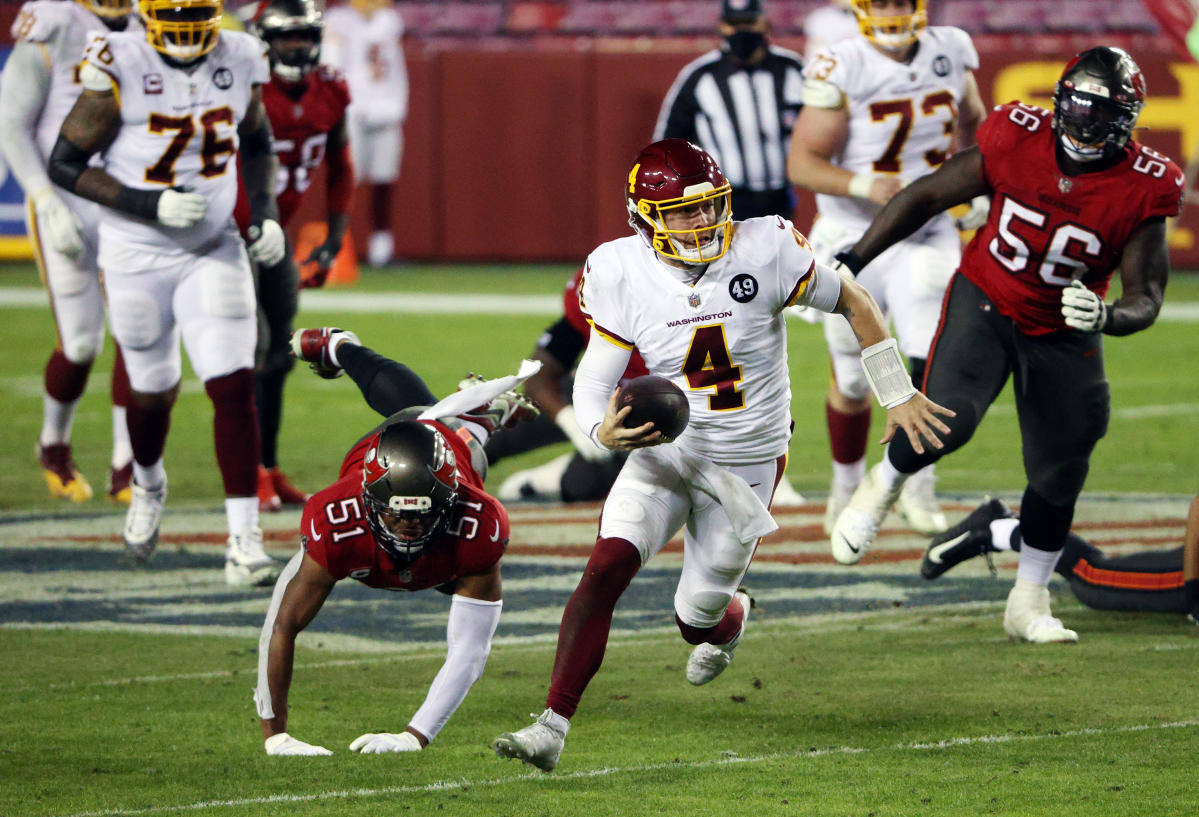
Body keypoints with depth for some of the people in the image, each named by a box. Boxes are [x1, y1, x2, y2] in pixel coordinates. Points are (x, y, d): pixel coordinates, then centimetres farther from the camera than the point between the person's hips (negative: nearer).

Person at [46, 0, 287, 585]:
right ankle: (148, 484, 47)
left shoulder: (239, 61, -5)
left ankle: (244, 538, -10)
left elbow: (257, 141, 15)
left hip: (214, 251, 2)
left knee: (234, 386, -11)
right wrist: (150, 207, -24)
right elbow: (64, 165, -15)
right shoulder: (119, 68, -19)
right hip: (137, 256, -2)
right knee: (153, 390, 13)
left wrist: (264, 211, -1)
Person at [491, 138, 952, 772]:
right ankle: (552, 727, -20)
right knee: (606, 569, -22)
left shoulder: (763, 250, -18)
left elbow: (852, 302, -3)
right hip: (665, 454, 1)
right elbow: (593, 380, -7)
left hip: (747, 466, -1)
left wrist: (898, 396, 1)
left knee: (698, 620, 7)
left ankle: (730, 618, 48)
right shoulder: (623, 274, -13)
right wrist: (604, 430, -31)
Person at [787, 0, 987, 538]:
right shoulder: (842, 70, -17)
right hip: (855, 240, -2)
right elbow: (802, 164, -19)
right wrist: (864, 186, -34)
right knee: (852, 381, 11)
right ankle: (846, 484, 35)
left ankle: (915, 486, 3)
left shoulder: (949, 53, -2)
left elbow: (971, 121, 19)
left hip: (927, 236, 2)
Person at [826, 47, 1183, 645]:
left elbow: (1145, 299, -16)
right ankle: (882, 485, 7)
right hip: (985, 303, -2)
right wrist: (854, 261, -6)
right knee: (948, 419, -26)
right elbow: (927, 196, -6)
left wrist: (1107, 316, -40)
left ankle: (1029, 604, 27)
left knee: (1060, 472, 6)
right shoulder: (1017, 141, -19)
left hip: (1063, 334, 2)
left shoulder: (1143, 190, -19)